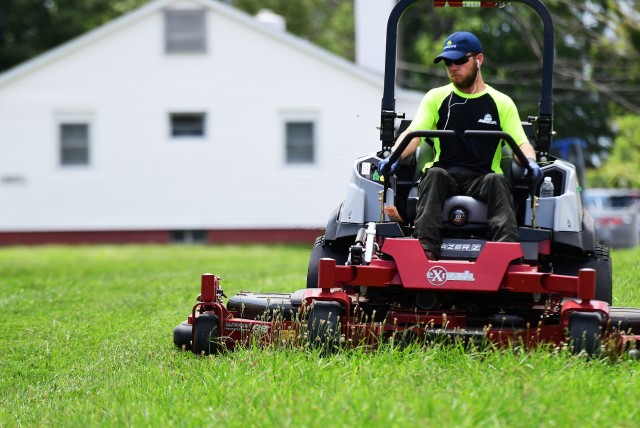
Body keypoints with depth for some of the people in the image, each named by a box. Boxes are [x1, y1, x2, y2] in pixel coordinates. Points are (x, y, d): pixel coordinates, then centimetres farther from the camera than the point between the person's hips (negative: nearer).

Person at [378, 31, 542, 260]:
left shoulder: (501, 103, 16)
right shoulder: (436, 98, 17)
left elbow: (521, 142, 6)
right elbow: (413, 134, 4)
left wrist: (530, 161, -18)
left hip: (483, 179, 0)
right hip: (446, 176, 0)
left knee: (497, 180, -33)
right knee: (434, 175, -33)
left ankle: (507, 248, -55)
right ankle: (426, 247, -50)